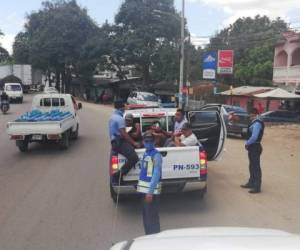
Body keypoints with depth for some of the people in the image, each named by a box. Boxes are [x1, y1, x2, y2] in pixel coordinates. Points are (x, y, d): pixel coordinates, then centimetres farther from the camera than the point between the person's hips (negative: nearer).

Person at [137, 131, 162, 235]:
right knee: (146, 215, 18)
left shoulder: (156, 155, -14)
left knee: (152, 216, -3)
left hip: (152, 189, -9)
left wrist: (150, 191, -23)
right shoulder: (146, 153, 12)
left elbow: (156, 174, -19)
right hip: (144, 188, 9)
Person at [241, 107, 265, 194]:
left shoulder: (257, 124, -21)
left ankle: (257, 187, 6)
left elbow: (254, 137, -26)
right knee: (252, 166, 19)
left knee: (256, 167, -2)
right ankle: (251, 183, 33)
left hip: (255, 147, -10)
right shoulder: (254, 123, 10)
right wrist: (248, 143, 7)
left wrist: (247, 143, -12)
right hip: (252, 147, 10)